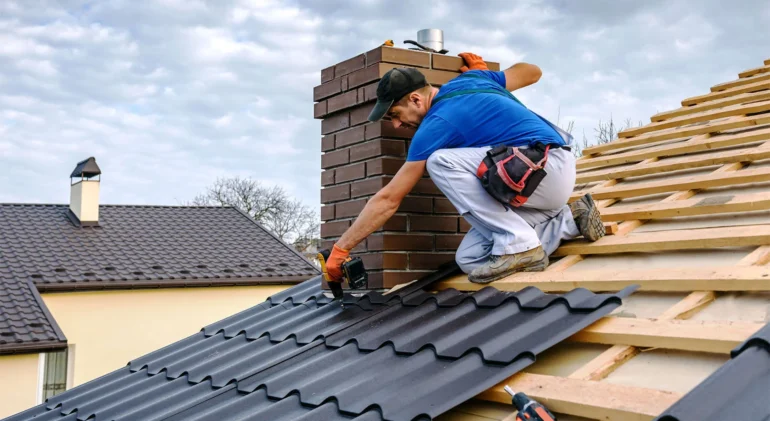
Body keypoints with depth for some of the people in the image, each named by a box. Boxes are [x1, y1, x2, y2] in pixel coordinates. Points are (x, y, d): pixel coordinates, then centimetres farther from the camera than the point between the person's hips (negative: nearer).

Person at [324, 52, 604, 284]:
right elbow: (533, 71, 25)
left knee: (441, 161, -22)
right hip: (549, 173, 9)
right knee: (469, 260, 0)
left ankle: (519, 245, -18)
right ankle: (569, 220, 12)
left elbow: (388, 199, -12)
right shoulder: (471, 79, 10)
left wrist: (341, 248, -5)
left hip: (547, 168, -9)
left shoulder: (437, 124, -13)